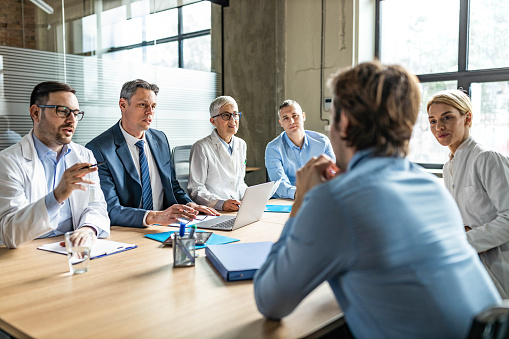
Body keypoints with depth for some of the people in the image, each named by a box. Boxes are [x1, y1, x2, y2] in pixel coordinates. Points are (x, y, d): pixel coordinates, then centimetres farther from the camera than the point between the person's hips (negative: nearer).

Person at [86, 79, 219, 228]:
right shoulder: (98, 149, -11)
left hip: (163, 227, 5)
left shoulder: (161, 139, 11)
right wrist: (155, 217, -34)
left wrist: (189, 205, -2)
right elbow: (110, 209, -19)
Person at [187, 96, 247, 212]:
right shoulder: (201, 147, -6)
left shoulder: (241, 145, 15)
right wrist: (221, 204, -24)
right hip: (211, 212, -5)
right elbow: (195, 190, -10)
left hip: (237, 210, 5)